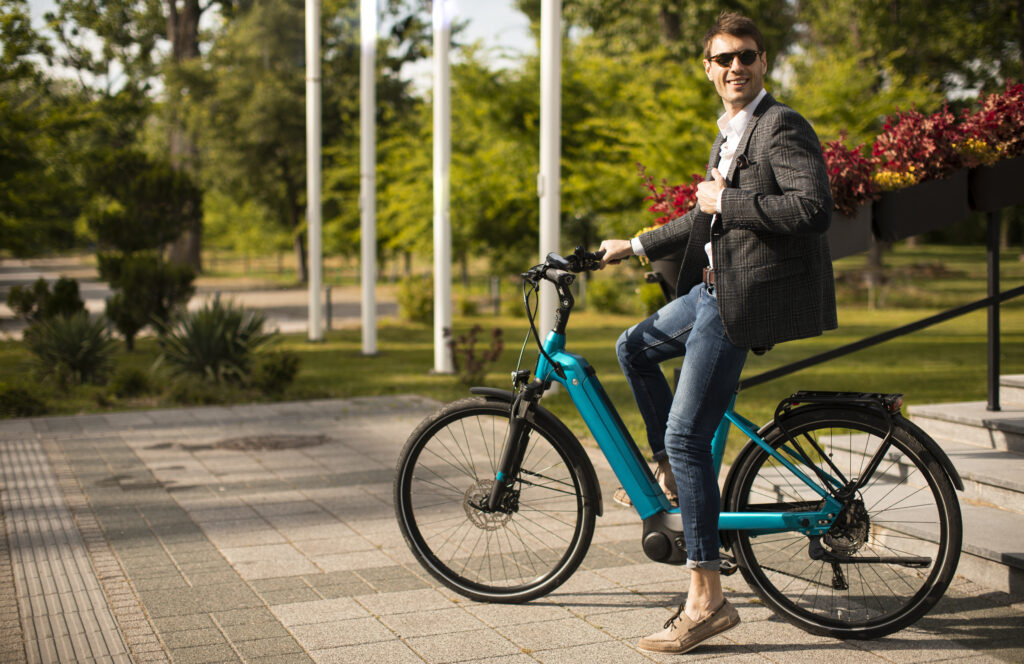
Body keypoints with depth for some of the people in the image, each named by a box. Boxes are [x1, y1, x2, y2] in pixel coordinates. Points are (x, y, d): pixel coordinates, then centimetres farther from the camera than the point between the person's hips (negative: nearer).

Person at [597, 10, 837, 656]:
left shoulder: (782, 127, -11)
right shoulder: (730, 135, 19)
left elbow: (814, 209, -26)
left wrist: (727, 200, -17)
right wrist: (634, 247, 31)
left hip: (745, 297, -10)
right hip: (714, 287, 10)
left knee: (686, 435, -12)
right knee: (634, 347, 25)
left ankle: (707, 600, -8)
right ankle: (676, 475, 29)